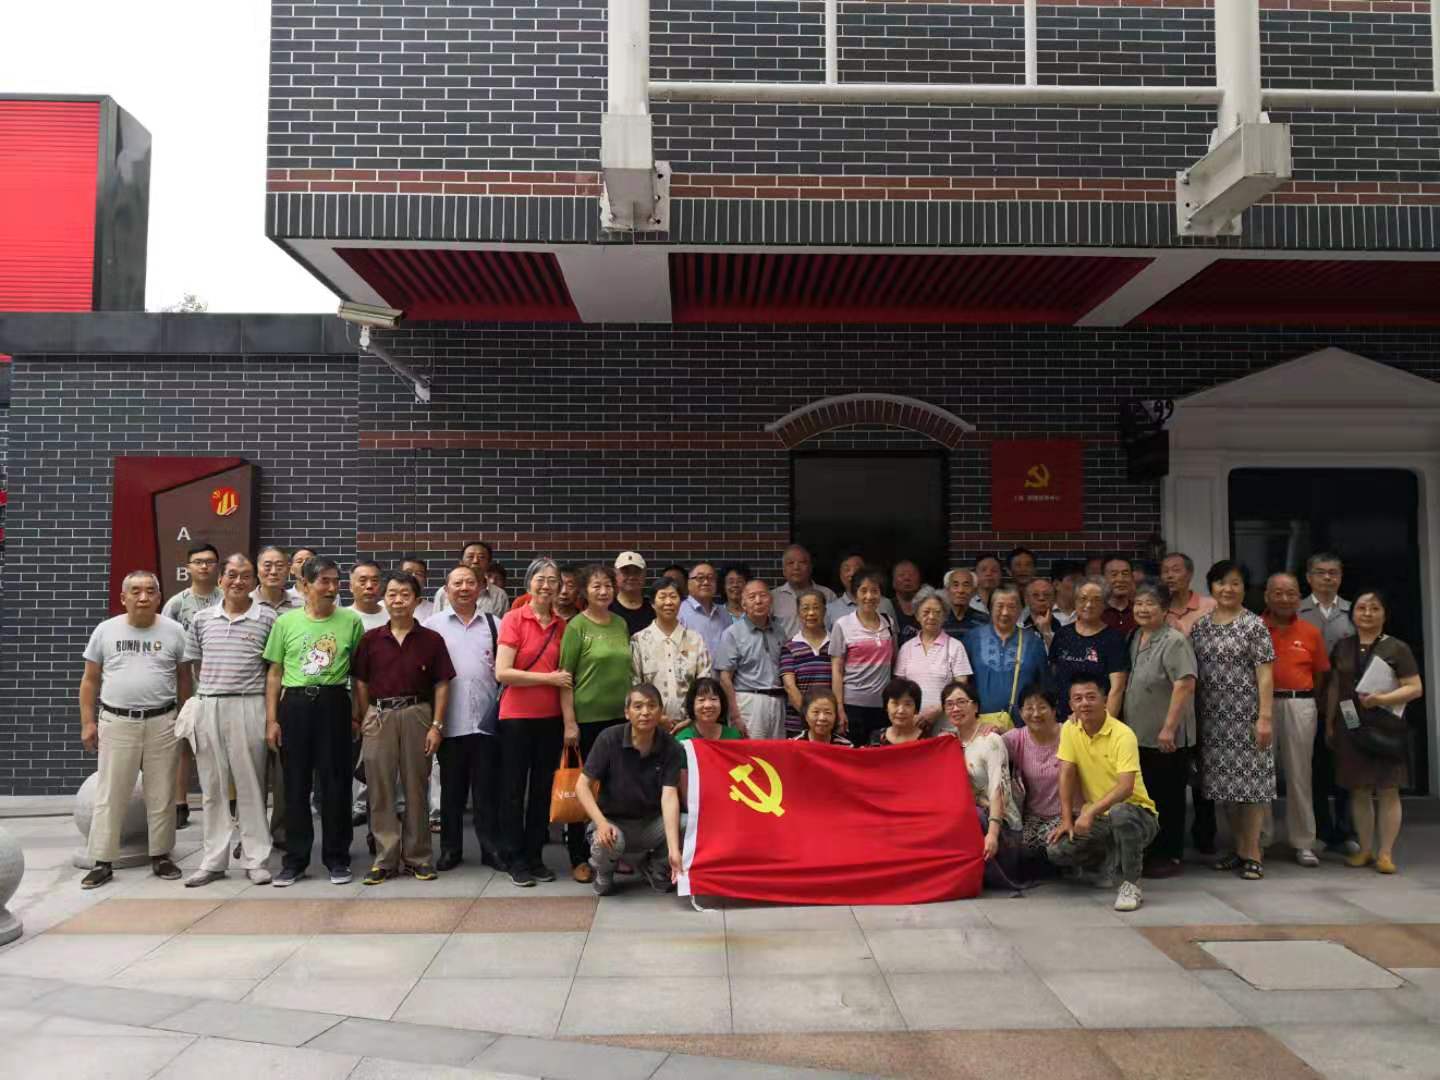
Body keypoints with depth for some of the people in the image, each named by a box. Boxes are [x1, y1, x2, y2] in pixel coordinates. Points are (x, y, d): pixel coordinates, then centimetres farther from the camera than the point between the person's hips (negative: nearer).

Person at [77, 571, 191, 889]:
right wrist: (87, 722, 3)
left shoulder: (173, 631, 2)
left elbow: (183, 677, 8)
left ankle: (160, 855, 19)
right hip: (116, 722, 0)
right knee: (110, 795, 5)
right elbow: (90, 680, 8)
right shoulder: (106, 630, 4)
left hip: (161, 723, 0)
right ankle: (103, 861, 13)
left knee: (161, 794, 7)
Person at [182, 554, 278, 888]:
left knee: (250, 785, 3)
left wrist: (272, 711, 0)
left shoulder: (268, 618, -1)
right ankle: (214, 860, 18)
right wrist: (204, 697, 13)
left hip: (249, 707, -3)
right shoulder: (202, 619, 9)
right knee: (212, 786, 9)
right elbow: (195, 664, 17)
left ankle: (256, 859, 10)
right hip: (208, 707, 3)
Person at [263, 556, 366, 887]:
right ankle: (295, 859, 20)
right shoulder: (286, 622, 4)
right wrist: (271, 719, 2)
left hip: (334, 704, -1)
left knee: (336, 783, 4)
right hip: (295, 704, 1)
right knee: (295, 784, 8)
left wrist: (357, 714, 4)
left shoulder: (351, 621, 1)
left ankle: (337, 858, 17)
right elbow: (274, 674, 7)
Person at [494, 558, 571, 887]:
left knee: (543, 788, 11)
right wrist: (549, 678, -15)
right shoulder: (513, 619, -8)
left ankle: (535, 856, 23)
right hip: (517, 716, -4)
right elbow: (502, 672, -15)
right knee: (514, 789, 5)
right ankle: (515, 860, 16)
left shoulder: (562, 625, 5)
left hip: (551, 717, 4)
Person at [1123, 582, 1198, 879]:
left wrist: (1169, 727, -24)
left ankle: (1171, 856, 14)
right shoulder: (1134, 638, 12)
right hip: (1139, 735, 8)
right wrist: (1122, 724, 17)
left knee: (1168, 799, 2)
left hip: (1166, 738, -8)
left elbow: (1185, 685, -22)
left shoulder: (1174, 641, -14)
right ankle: (1149, 853, 26)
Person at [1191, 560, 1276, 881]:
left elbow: (1264, 674, -8)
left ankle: (1252, 854, 8)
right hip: (1213, 717, 5)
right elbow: (1192, 673, 11)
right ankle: (1239, 849, 22)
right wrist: (1194, 716, 7)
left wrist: (1264, 717, -14)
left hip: (1245, 715, -5)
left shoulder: (1253, 625, -4)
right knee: (1225, 782, 10)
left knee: (1249, 781, -2)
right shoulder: (1200, 625, 9)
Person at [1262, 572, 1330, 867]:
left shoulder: (1311, 633, 6)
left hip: (1299, 706, 1)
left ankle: (1303, 842, 16)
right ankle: (1257, 839, 15)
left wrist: (1305, 700, 4)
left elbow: (1320, 674, 12)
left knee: (1299, 774, 7)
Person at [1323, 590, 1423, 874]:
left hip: (1385, 727, -4)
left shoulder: (1397, 648, -3)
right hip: (1350, 727, 4)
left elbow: (1415, 688, -6)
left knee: (1388, 791, 0)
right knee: (1359, 790, 8)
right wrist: (1329, 723, 12)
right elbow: (1334, 687, 15)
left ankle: (1385, 853, 8)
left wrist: (1382, 698, -20)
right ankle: (1365, 849, 18)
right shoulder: (1342, 647, 11)